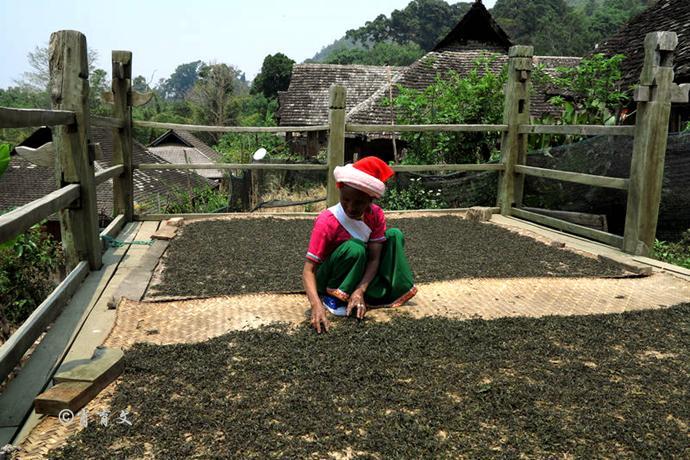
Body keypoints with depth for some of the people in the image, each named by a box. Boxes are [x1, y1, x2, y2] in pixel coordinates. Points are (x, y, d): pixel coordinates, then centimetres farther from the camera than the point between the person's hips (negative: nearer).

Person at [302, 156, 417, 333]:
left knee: (394, 235, -8)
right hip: (328, 278, -5)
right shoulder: (327, 222, -29)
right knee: (355, 248, -35)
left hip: (359, 274, 5)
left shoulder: (376, 215, -14)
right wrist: (316, 305, -46)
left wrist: (360, 291, -33)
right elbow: (309, 269, -30)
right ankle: (333, 297, -17)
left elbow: (374, 258, -16)